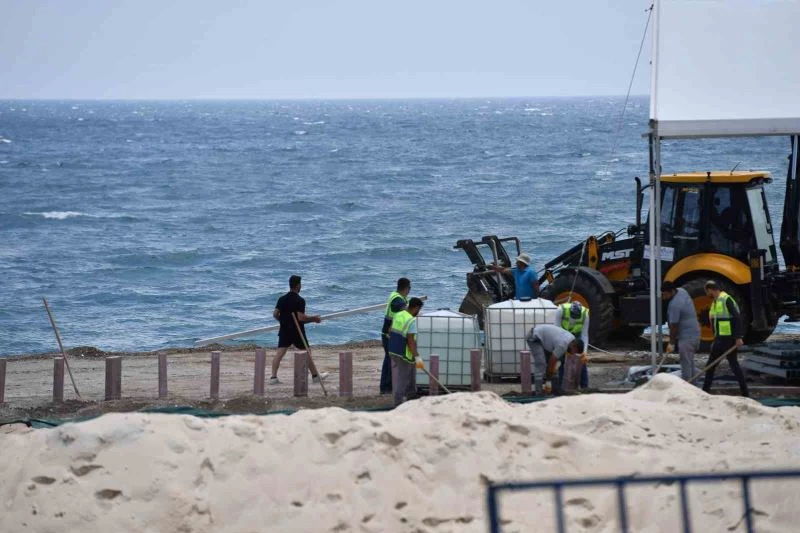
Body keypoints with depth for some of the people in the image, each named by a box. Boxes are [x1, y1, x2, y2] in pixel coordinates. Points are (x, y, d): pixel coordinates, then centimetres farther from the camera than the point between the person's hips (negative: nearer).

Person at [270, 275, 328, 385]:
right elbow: (301, 317, -21)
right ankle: (316, 376, 20)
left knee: (279, 353, -1)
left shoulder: (282, 299, 4)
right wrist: (313, 318, -7)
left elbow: (275, 314, 3)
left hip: (284, 330, 4)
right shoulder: (299, 300, -14)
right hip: (297, 331, -4)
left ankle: (273, 377, -11)